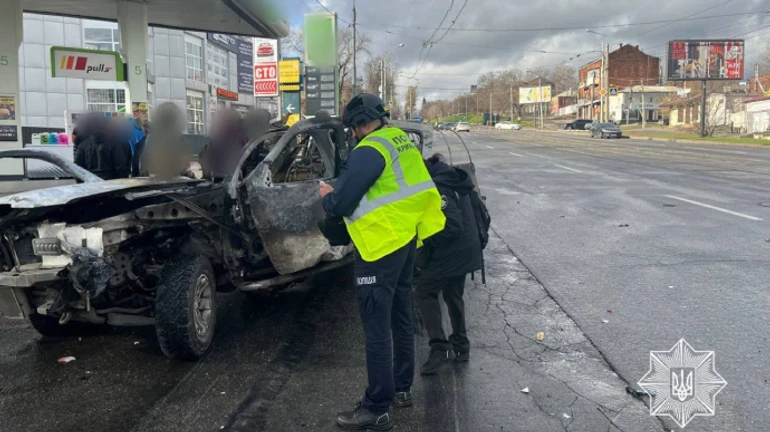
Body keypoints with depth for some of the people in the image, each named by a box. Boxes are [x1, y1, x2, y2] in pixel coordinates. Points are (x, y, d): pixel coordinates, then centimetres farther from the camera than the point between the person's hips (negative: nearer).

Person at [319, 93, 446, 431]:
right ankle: (401, 388, 32)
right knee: (400, 319, 18)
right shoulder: (401, 140, 9)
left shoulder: (369, 151, -18)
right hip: (405, 239, 9)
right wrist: (340, 190, 19)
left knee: (377, 329, -2)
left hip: (381, 247, -9)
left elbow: (340, 205, -17)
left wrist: (328, 196, 5)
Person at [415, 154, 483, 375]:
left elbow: (451, 227, -26)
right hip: (465, 249, 10)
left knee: (424, 291, 1)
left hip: (452, 251, -10)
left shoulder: (437, 187, -21)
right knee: (453, 295, 21)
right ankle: (460, 346, 29)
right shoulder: (451, 178, 9)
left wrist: (425, 238, -13)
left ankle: (440, 348, -3)